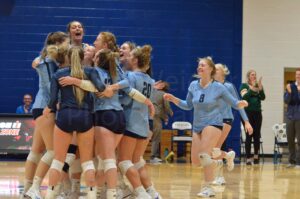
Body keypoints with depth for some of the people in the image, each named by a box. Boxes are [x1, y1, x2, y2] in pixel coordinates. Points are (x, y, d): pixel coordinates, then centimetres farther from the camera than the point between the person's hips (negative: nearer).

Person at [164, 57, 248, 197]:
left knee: (204, 155, -23)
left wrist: (241, 104, -25)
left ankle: (208, 188, -12)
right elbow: (188, 106, 13)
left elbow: (234, 104, -2)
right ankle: (214, 162, 36)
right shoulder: (193, 85, 1)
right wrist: (173, 99, 0)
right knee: (195, 161, 3)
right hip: (197, 126, 5)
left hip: (213, 123, -5)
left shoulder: (218, 87, -9)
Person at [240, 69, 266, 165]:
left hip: (257, 113, 3)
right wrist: (251, 89, -21)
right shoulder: (244, 86, 3)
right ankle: (248, 158, -4)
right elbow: (244, 97, -12)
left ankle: (256, 155, 20)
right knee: (249, 136, -6)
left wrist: (260, 88, -16)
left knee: (257, 135, 4)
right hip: (248, 113, -3)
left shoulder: (259, 86, 11)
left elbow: (263, 98, -2)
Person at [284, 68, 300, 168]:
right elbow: (286, 101, 0)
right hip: (290, 116, 3)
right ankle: (292, 160, 18)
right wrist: (289, 92, -16)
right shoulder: (291, 86, 7)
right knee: (290, 139, 8)